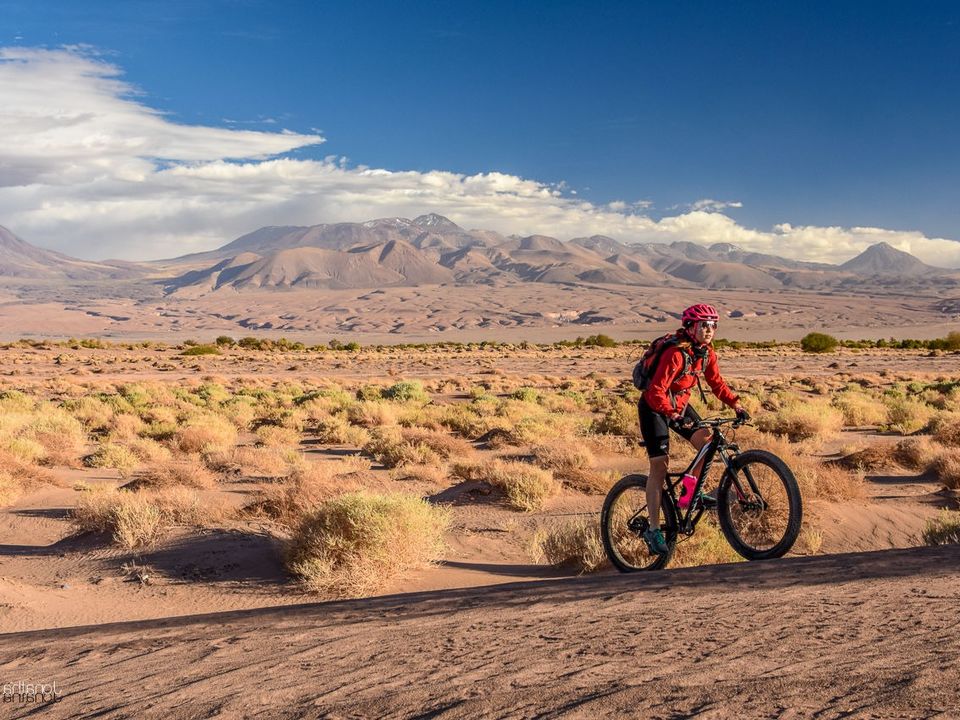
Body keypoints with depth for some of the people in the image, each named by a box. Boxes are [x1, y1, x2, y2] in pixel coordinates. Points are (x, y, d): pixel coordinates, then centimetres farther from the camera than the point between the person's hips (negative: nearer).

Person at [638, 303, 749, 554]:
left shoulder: (707, 354, -5)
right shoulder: (676, 353, -29)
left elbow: (717, 384, 5)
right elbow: (656, 391, -33)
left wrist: (736, 404, -7)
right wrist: (673, 415, -43)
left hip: (680, 405, 7)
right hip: (654, 408, -7)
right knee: (660, 466, -10)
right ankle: (653, 530, -6)